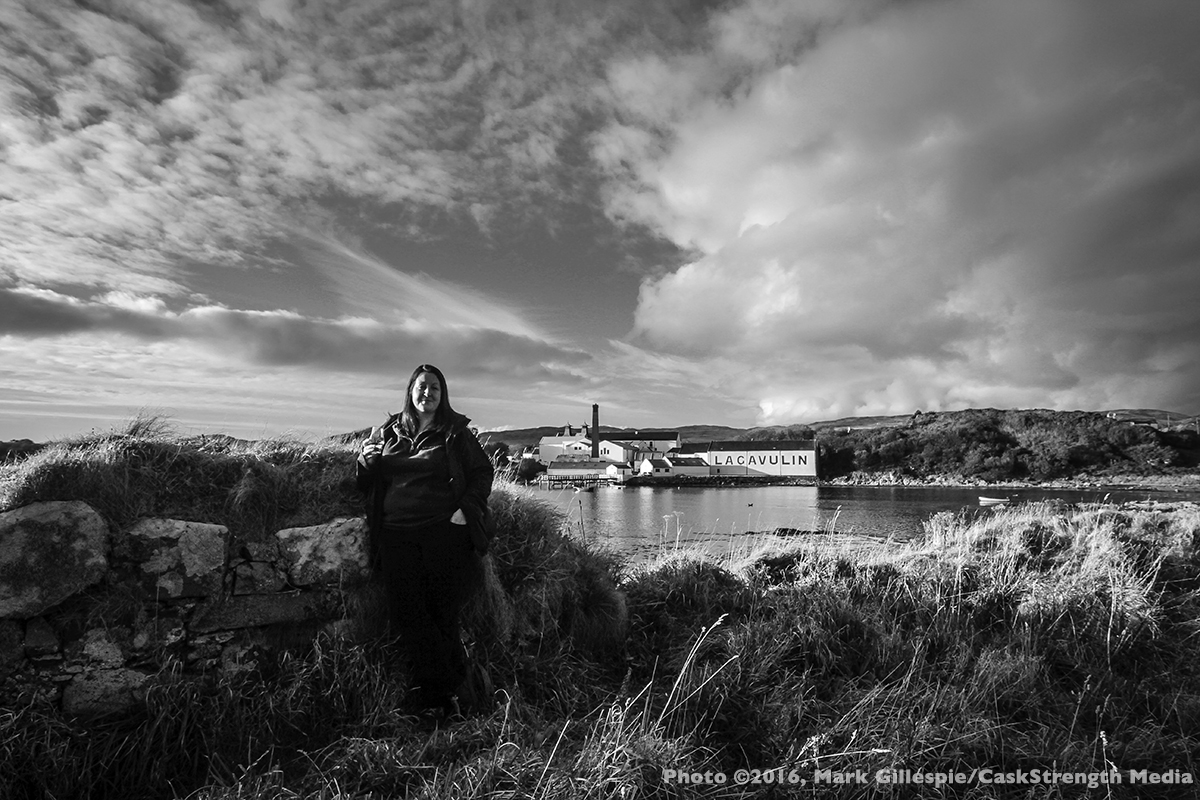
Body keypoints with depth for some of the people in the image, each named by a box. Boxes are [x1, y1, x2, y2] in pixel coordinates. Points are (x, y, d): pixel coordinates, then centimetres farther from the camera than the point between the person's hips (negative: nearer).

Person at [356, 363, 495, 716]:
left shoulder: (455, 432, 7)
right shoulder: (386, 432, 14)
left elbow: (483, 472, 7)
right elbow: (366, 483, 19)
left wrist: (466, 507, -7)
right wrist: (366, 460, -2)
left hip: (444, 532, -3)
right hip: (397, 535, 3)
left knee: (443, 612, -1)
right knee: (407, 614, -1)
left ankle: (441, 693, 15)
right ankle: (446, 691, 9)